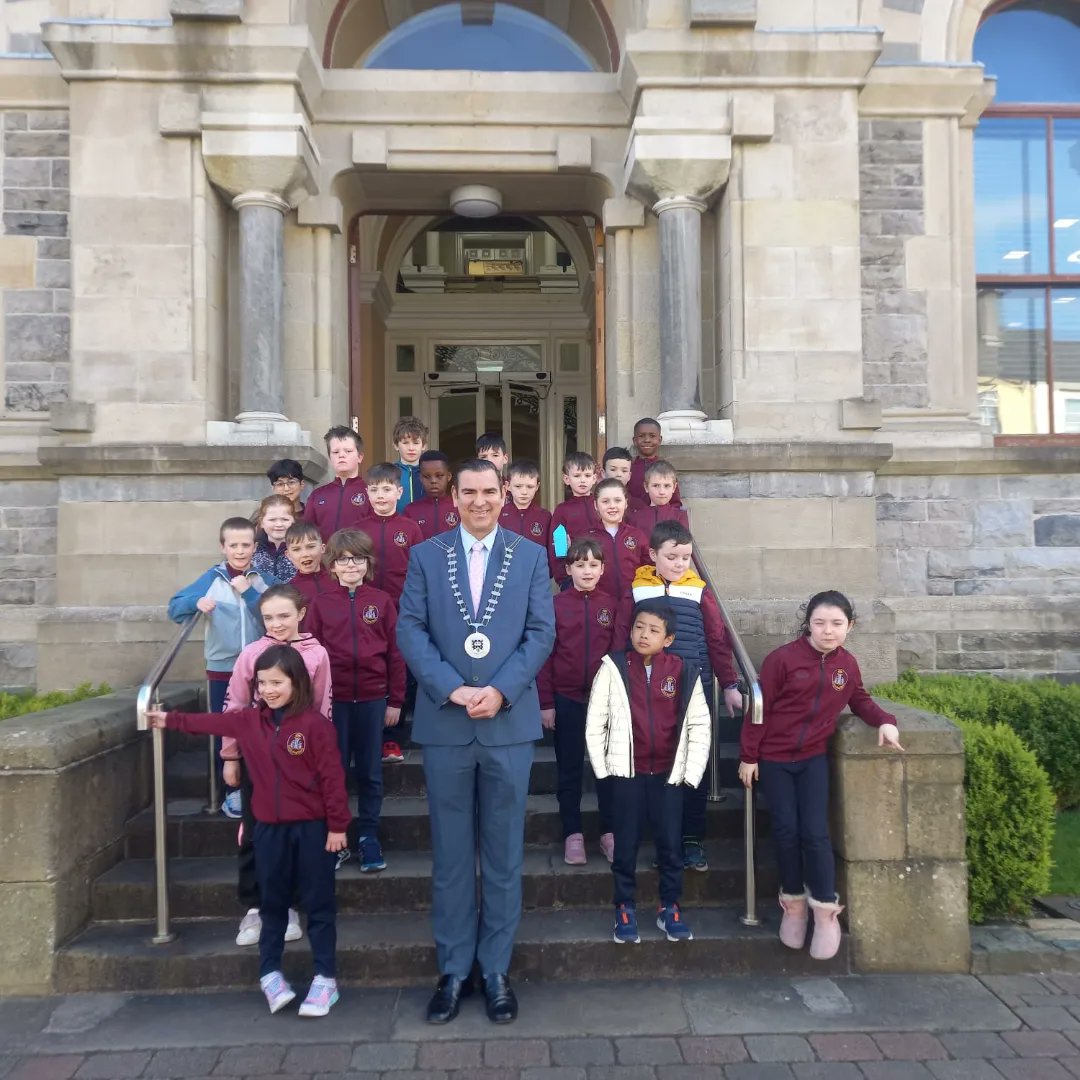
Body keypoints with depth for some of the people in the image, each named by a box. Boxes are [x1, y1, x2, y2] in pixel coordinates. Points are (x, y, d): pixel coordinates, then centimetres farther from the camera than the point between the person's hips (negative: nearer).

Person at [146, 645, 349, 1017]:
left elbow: (332, 777, -13)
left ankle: (325, 977, 16)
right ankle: (270, 973, 30)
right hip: (269, 828, 5)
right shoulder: (250, 720, 3)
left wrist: (337, 825, -12)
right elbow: (211, 722, 18)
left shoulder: (314, 724, -15)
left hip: (311, 827, -5)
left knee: (318, 903, 6)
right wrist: (169, 719, 21)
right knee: (272, 903, 16)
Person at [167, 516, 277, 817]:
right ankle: (233, 790, 22)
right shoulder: (211, 578, -2)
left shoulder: (265, 580, -1)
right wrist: (196, 602, -25)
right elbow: (174, 608, -6)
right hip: (221, 669, 0)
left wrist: (248, 592, -16)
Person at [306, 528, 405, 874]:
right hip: (333, 700, 0)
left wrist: (395, 700, 0)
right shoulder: (321, 604, 2)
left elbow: (395, 652, 1)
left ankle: (368, 837, 21)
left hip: (372, 699, 0)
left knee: (370, 773, 8)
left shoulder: (382, 601, 0)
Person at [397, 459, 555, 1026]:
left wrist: (500, 691, -13)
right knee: (451, 854, 10)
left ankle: (496, 969, 24)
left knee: (504, 854, 9)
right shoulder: (424, 556, 6)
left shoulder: (530, 556, 6)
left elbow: (542, 632, -1)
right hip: (443, 723, 0)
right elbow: (409, 631, -1)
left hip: (509, 721, 0)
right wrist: (452, 689, -13)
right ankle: (453, 969, 24)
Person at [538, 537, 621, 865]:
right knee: (569, 769, 8)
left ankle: (609, 832, 21)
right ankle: (573, 834, 19)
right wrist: (546, 702, -5)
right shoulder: (556, 605, -3)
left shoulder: (609, 605, 2)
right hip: (566, 699, -1)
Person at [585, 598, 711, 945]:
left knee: (670, 845, 8)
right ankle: (625, 908, 23)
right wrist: (602, 769, -2)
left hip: (669, 773, 1)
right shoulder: (613, 667, -6)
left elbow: (699, 724, 2)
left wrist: (691, 772, -1)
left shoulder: (684, 672, -4)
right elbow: (595, 722, -1)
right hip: (626, 772, 0)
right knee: (626, 844, 9)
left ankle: (669, 908, 24)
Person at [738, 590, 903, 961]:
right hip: (774, 758, -2)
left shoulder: (847, 664, -2)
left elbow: (859, 700, 16)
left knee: (815, 832, -5)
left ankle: (826, 910, 10)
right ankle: (794, 903, 19)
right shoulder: (782, 658, -15)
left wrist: (885, 721, -4)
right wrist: (748, 755, -9)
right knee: (786, 831, 0)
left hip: (814, 757, 2)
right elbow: (760, 709, -11)